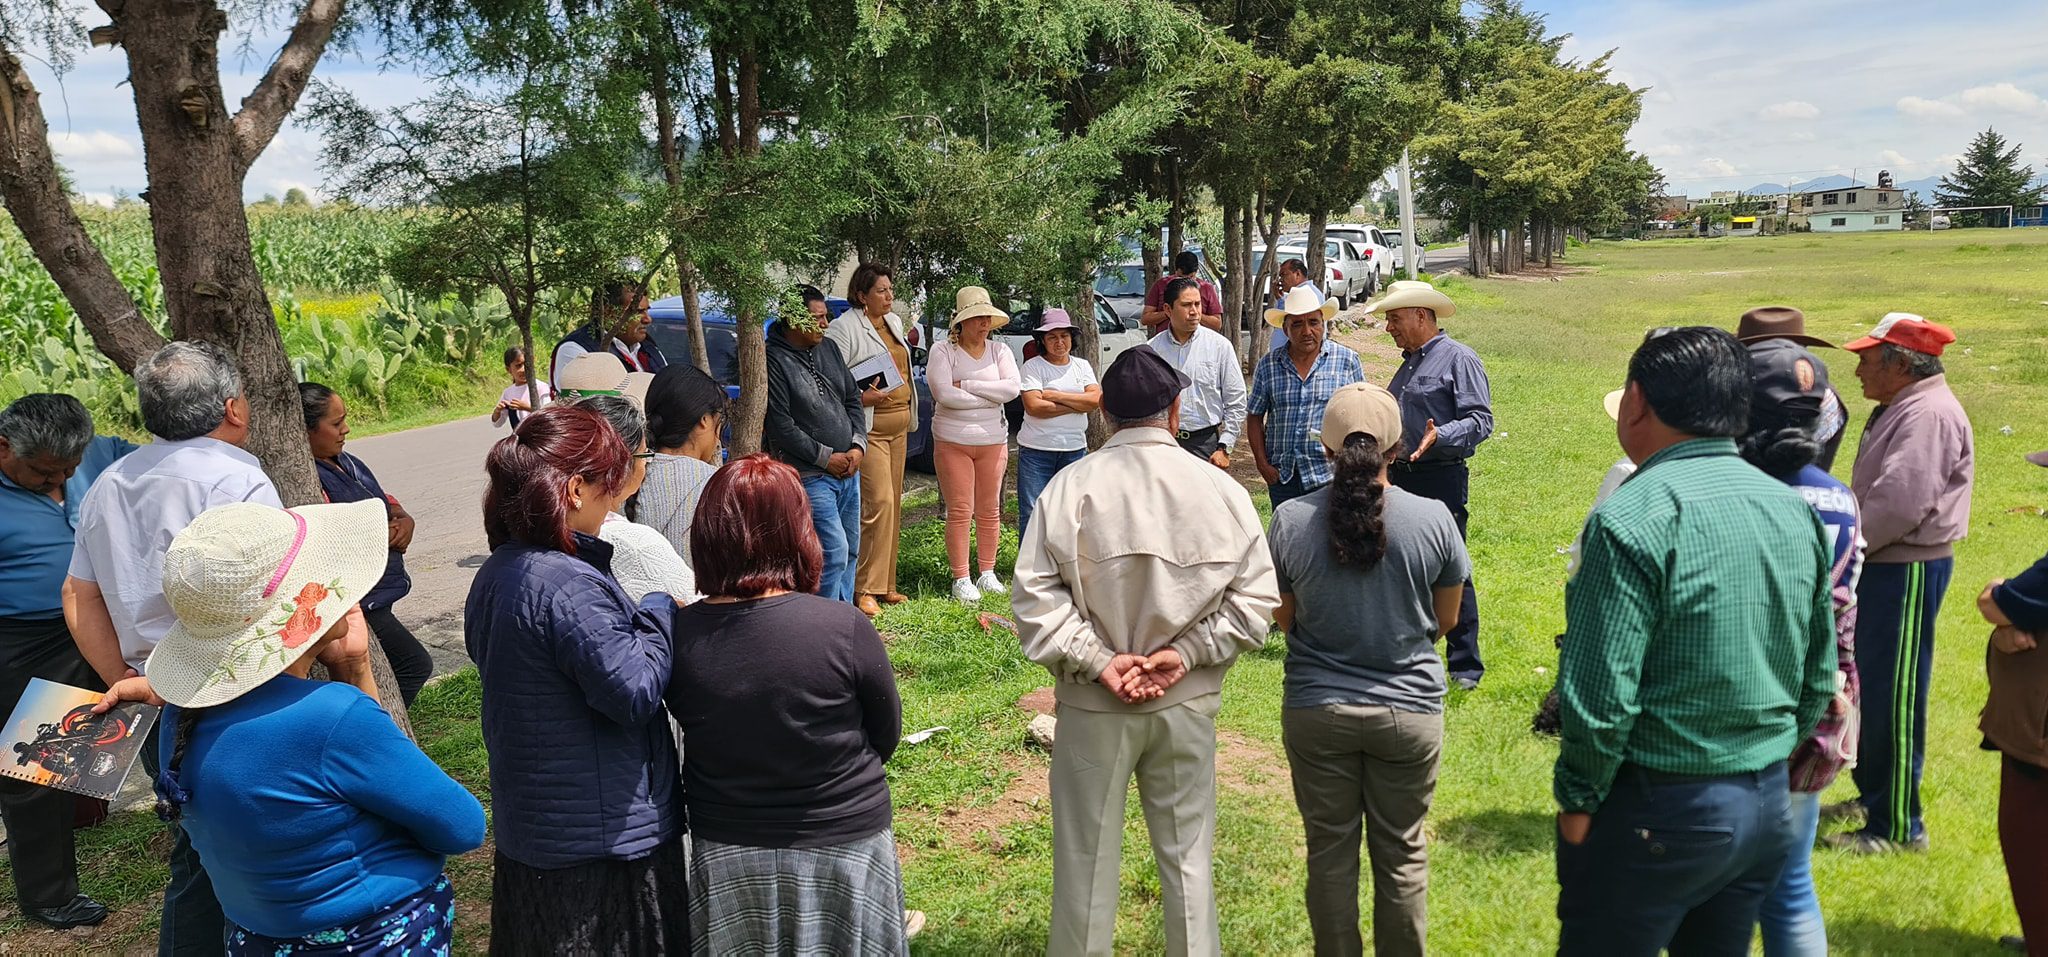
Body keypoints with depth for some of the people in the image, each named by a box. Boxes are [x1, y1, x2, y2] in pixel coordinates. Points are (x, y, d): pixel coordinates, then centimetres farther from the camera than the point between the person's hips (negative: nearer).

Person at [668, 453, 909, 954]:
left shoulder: (678, 635, -15)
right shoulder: (844, 629, -22)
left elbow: (694, 730, 1)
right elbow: (886, 737, -7)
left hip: (725, 856, 2)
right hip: (842, 850, -2)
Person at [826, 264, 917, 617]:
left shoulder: (894, 322, 15)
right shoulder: (845, 328, -11)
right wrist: (860, 397, -26)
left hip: (898, 427, 8)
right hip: (869, 427, -8)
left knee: (893, 504, 9)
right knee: (878, 502, -15)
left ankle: (885, 583, 17)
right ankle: (865, 589, -7)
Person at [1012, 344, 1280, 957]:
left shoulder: (1071, 486, -12)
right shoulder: (1220, 489, -7)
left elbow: (1034, 598, -15)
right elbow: (1255, 601, -6)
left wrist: (1097, 660, -11)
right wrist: (1187, 652, -8)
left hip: (1092, 707, -1)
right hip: (1187, 703, 1)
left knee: (1086, 857, 13)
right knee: (1187, 854, 16)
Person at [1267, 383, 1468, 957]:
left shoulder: (1290, 520, -12)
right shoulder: (1432, 519, -13)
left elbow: (1284, 619, 0)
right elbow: (1446, 620, 1)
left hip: (1316, 710, 0)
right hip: (1409, 707, 0)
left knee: (1330, 850, 15)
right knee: (1402, 851, 16)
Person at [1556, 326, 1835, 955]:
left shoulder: (1634, 518, -20)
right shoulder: (1796, 510, 4)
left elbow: (1599, 696, -22)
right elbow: (1820, 677, 10)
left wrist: (1577, 802, -9)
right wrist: (1768, 763, 20)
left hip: (1660, 810, -7)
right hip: (1768, 805, 7)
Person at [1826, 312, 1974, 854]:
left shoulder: (1929, 415, -19)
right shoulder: (1899, 409, 14)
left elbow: (1901, 501, -27)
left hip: (1908, 571, -11)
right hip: (1883, 566, 11)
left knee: (1892, 698, -4)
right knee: (1869, 688, 19)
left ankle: (1898, 827, 6)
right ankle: (1872, 796, 33)